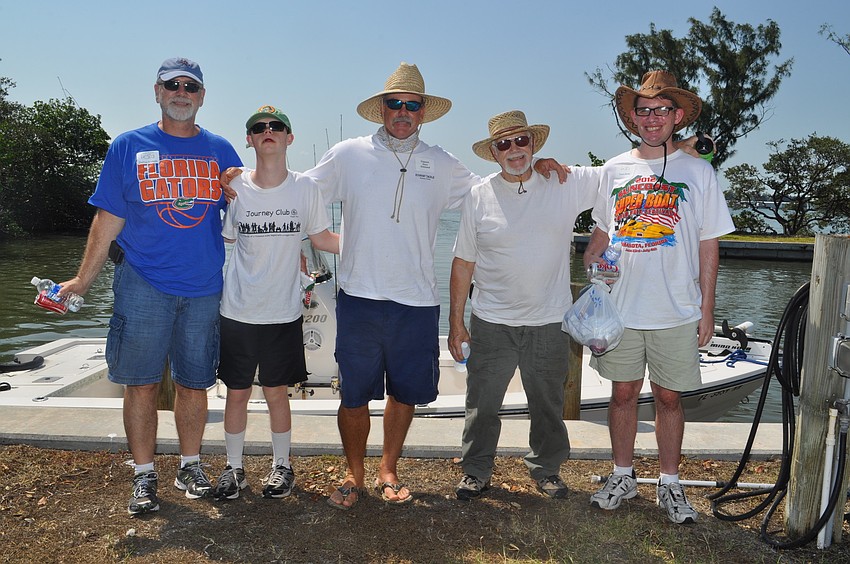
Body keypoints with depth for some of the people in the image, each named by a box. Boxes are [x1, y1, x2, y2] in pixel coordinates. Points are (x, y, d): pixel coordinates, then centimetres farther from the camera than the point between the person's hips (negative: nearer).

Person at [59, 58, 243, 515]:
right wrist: (83, 280, 2)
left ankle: (190, 466, 26)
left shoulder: (220, 150, 8)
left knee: (193, 383, 9)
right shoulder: (129, 146, 4)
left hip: (204, 287, 1)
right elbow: (109, 218, 4)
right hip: (144, 284, -1)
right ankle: (144, 477, 16)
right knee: (142, 383, 1)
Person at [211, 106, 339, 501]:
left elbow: (322, 239, 7)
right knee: (237, 392, 10)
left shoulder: (305, 188, -2)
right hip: (238, 312, 1)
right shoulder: (234, 187, -2)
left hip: (284, 312, 0)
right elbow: (221, 240, 9)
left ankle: (281, 465, 29)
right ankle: (233, 467, 29)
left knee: (277, 392, 10)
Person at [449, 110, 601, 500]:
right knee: (482, 404, 9)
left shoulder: (568, 184, -2)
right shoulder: (479, 197, -2)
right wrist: (456, 322, 1)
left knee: (548, 405, 16)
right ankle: (476, 471, 29)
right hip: (491, 324, 0)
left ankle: (546, 469, 38)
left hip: (549, 322, 1)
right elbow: (463, 263, 1)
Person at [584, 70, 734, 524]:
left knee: (669, 398, 8)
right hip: (619, 309, 2)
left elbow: (708, 245, 2)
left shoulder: (698, 172, 0)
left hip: (677, 313, -1)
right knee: (623, 393, 11)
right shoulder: (614, 170, 6)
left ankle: (669, 484, 25)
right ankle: (622, 477, 28)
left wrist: (707, 308, 0)